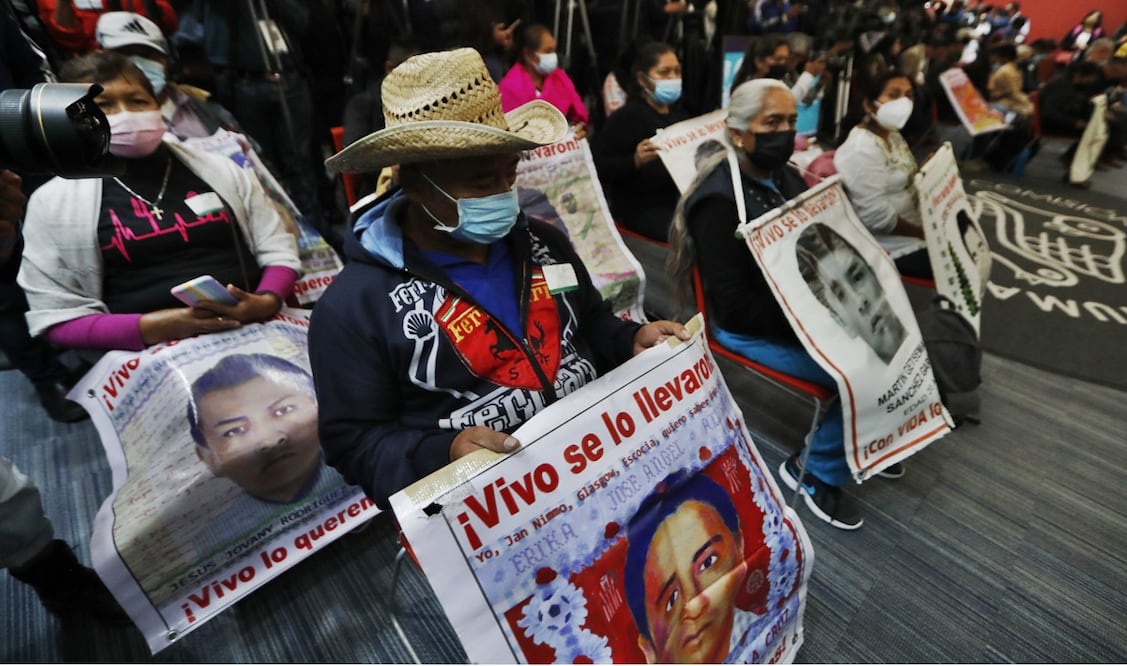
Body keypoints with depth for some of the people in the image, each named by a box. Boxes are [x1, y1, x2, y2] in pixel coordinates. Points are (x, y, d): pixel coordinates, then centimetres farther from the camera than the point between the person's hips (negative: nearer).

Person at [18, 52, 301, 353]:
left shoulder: (218, 170, 16)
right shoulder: (54, 202, 11)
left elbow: (277, 250, 13)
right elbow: (59, 318, 6)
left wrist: (267, 302, -8)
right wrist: (150, 327, -12)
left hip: (258, 327, 2)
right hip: (156, 349, -2)